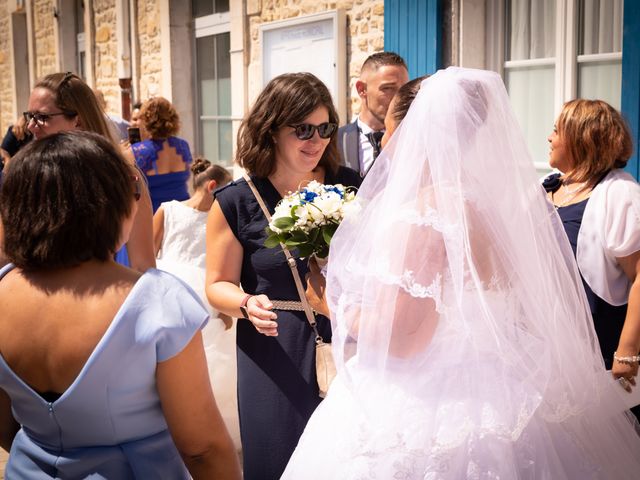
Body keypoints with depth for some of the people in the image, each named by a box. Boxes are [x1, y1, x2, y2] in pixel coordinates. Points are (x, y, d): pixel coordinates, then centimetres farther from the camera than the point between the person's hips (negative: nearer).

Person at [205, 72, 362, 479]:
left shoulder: (349, 185, 0)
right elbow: (219, 285, -1)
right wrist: (248, 304, -21)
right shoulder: (237, 201, -7)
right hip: (275, 355, -2)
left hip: (345, 343, 2)